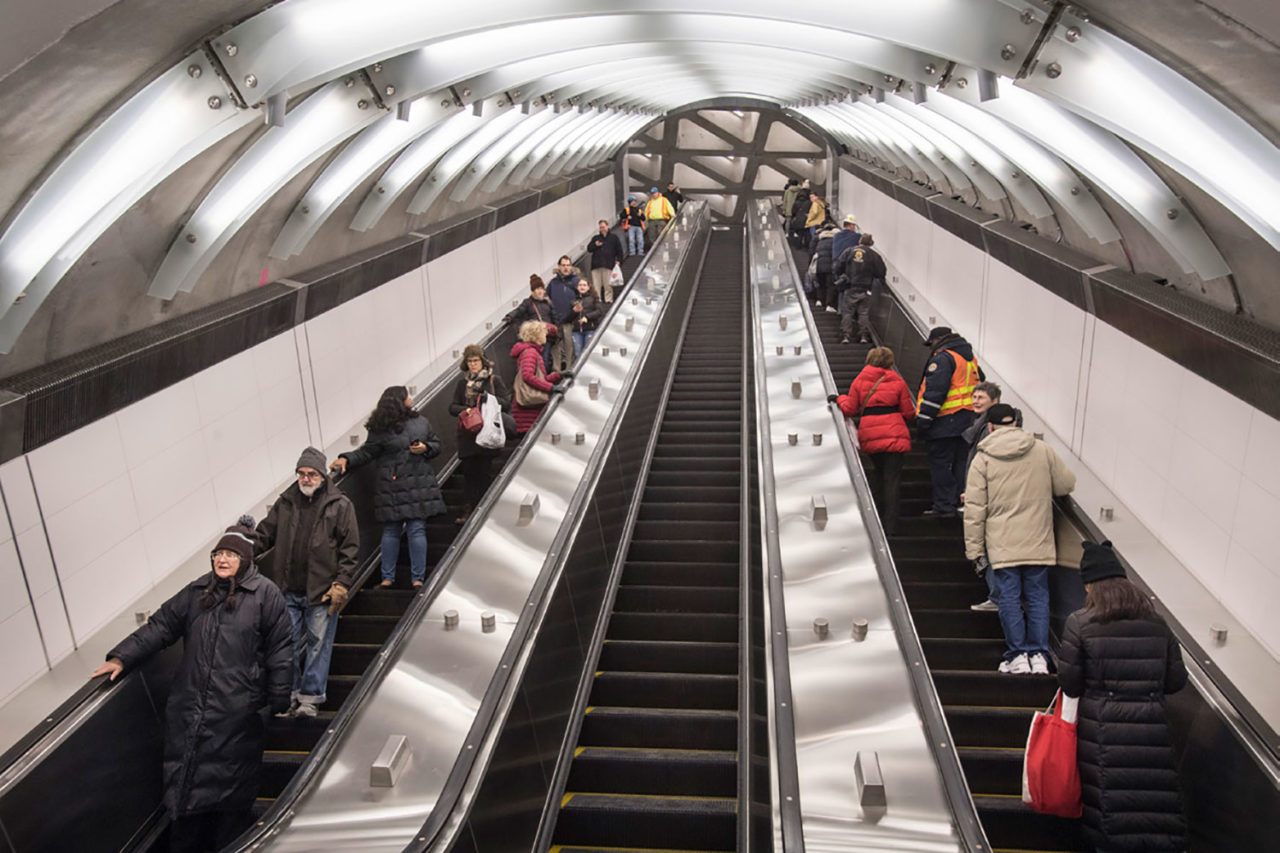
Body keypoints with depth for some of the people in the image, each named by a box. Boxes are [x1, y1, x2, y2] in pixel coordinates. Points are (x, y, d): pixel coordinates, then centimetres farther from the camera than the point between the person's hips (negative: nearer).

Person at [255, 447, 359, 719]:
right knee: (289, 644, 10)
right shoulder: (285, 502, 8)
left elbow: (350, 548, -3)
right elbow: (265, 535, 15)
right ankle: (289, 694, 24)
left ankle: (310, 697, 15)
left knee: (318, 643, 4)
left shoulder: (340, 505, -2)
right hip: (288, 590, 3)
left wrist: (341, 584, -9)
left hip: (321, 591, -3)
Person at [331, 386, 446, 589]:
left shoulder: (420, 421, 11)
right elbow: (366, 452, 1)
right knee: (391, 531, 4)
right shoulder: (381, 430, -1)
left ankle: (418, 579, 5)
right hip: (392, 487, -2)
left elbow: (436, 444, 18)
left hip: (418, 484, 2)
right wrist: (346, 459, -15)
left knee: (417, 529, -1)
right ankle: (387, 578, 14)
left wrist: (425, 448, -3)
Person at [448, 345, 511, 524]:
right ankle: (468, 511, 6)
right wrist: (465, 410, -11)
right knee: (469, 472, 1)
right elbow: (452, 407, 10)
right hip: (468, 435, 3)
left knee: (484, 472, -1)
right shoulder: (462, 382, 12)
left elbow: (507, 403, -2)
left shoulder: (494, 379, 2)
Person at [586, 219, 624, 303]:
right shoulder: (595, 238, 19)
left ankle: (608, 300, 0)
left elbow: (619, 250, 10)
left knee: (608, 284, -4)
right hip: (596, 265, 3)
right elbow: (589, 248, 13)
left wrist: (618, 260, -1)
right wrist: (595, 245, -5)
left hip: (608, 265, -2)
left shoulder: (614, 237, 12)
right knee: (596, 284, -1)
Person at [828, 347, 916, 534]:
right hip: (894, 435, -2)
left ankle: (876, 516, 26)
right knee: (892, 477, 1)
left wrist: (839, 399, 22)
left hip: (869, 435, 2)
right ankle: (890, 524, -2)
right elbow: (909, 413, 4)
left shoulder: (859, 380, 5)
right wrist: (913, 414, 27)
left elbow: (850, 409, 4)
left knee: (877, 472, 21)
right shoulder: (897, 381, 3)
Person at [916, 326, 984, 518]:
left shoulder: (942, 358, -12)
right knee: (961, 462, 13)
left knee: (940, 464, -3)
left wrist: (923, 419, -18)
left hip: (945, 422, -9)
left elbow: (935, 391, -20)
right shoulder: (970, 358, 17)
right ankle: (962, 504, 17)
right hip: (967, 421, 9)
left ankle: (944, 506, -3)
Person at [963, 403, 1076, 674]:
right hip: (1039, 542, 3)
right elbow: (1066, 484, 10)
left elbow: (974, 510, -6)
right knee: (1038, 596, 10)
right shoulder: (1043, 450, 1)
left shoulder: (983, 459, -5)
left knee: (1009, 598, 4)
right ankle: (1039, 654, 12)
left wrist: (975, 549, 0)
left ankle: (1018, 655, 7)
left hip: (1002, 545, -2)